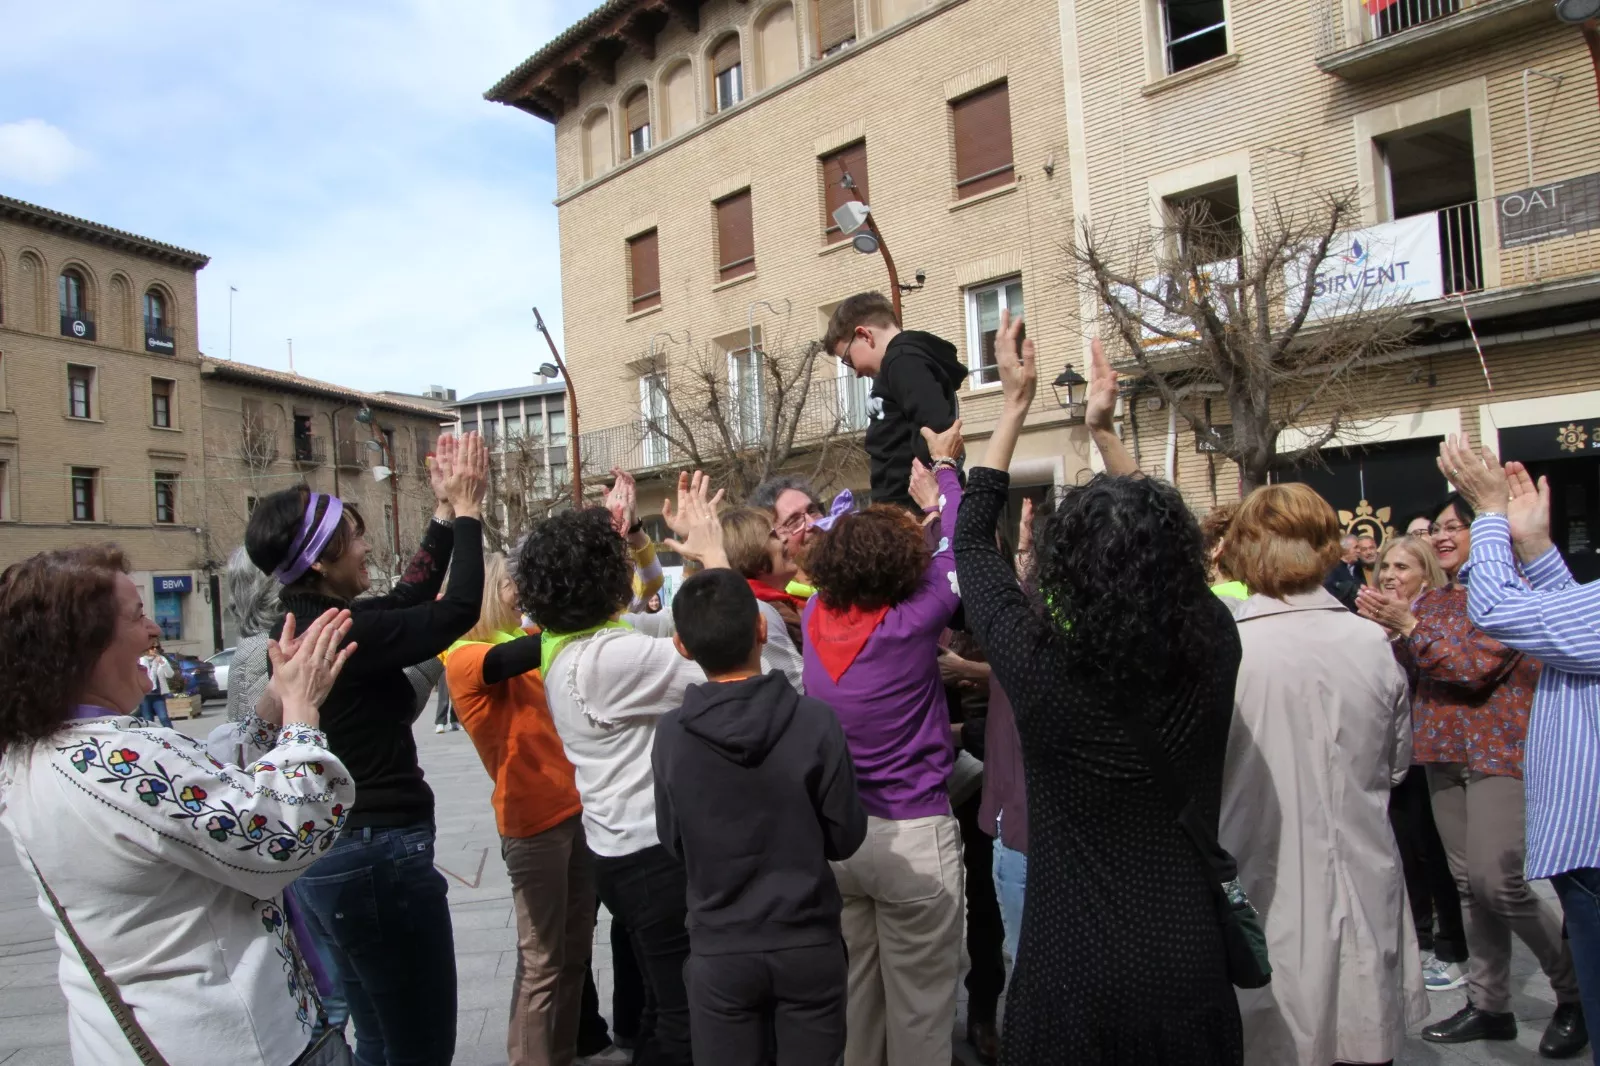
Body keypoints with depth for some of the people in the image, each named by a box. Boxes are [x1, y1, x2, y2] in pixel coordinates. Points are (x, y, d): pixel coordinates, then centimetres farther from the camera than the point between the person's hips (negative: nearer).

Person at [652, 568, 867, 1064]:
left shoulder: (670, 734, -13)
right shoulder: (815, 720, -17)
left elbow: (673, 842, 1)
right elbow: (846, 837, -7)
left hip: (719, 951, 1)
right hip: (809, 945, 0)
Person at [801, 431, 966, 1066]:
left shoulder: (817, 616, -6)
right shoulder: (911, 624, -20)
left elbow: (840, 548, 14)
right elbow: (962, 544, -7)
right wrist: (944, 466, 9)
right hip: (911, 835, -5)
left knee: (852, 986, 20)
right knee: (919, 1000, 10)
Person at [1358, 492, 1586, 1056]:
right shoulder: (1434, 597, 13)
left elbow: (1478, 666, -18)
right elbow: (1411, 665, 11)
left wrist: (1408, 625, -20)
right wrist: (1384, 623, -6)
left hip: (1500, 749, -7)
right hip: (1446, 751, 7)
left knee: (1497, 882, -10)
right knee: (1469, 883, 10)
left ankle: (1577, 992, 13)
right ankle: (1489, 1004, 20)